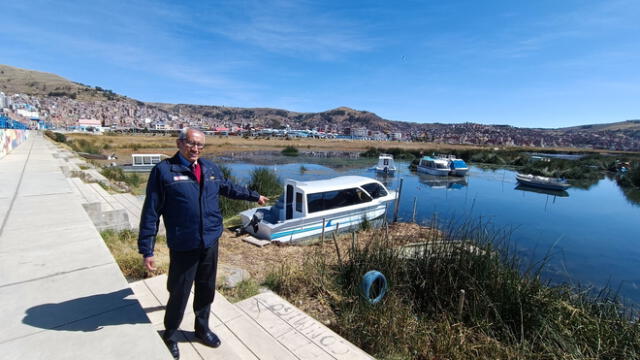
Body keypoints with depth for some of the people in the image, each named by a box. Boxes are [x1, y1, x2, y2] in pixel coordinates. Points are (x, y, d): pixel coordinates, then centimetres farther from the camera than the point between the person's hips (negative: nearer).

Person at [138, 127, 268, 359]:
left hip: (210, 242, 5)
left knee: (206, 290, 19)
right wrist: (146, 250, -10)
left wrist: (254, 196, 30)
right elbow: (151, 212, -9)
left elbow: (228, 188, 23)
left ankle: (202, 328, 43)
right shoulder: (164, 170, -10)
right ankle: (170, 335, 38)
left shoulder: (210, 168, 4)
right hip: (183, 247, -4)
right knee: (179, 293, 11)